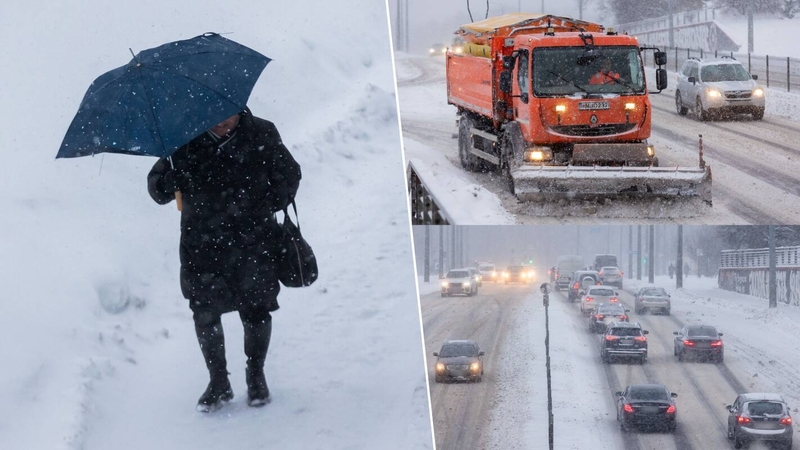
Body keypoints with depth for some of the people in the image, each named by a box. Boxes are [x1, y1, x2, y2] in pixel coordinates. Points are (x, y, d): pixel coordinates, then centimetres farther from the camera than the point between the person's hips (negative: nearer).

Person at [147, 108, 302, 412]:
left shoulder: (262, 135, -5)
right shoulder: (185, 141, -7)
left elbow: (288, 175, 10)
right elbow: (158, 190, -5)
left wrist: (270, 206, -1)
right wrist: (170, 180, -27)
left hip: (253, 242, 0)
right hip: (202, 246, 0)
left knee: (256, 311, 7)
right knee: (205, 313, 4)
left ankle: (256, 375, 30)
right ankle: (218, 382, 23)